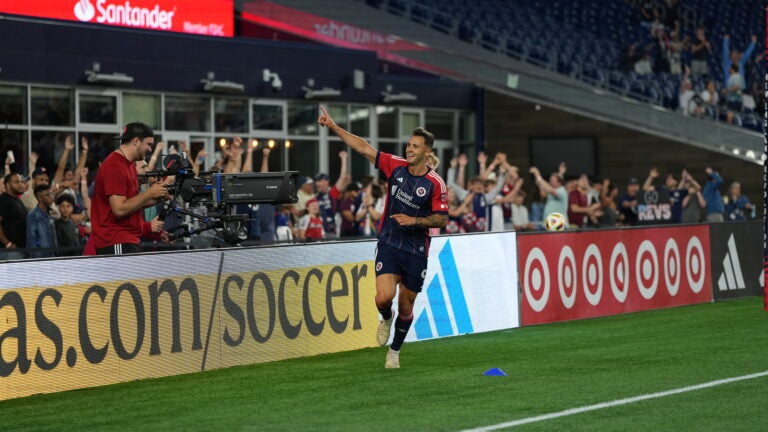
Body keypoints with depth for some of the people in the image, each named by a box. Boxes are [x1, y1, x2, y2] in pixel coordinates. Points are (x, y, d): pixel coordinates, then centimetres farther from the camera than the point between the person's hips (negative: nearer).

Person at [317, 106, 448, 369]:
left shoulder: (435, 184, -9)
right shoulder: (395, 166, -1)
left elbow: (441, 219, -6)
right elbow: (364, 148, 0)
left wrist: (415, 221, -21)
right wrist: (333, 127, -5)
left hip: (416, 250, -1)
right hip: (389, 245, 1)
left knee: (406, 306, 7)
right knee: (384, 296, -17)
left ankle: (394, 352, 29)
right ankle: (386, 319, 20)